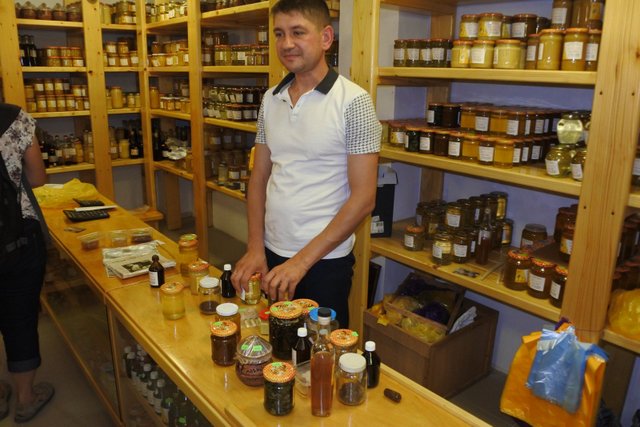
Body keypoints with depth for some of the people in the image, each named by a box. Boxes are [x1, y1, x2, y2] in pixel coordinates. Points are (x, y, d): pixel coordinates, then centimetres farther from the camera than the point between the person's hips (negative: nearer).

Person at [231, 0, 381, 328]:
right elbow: (259, 177, 8)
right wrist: (255, 248, -1)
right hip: (271, 255, 5)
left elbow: (363, 199, -15)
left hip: (326, 262, -5)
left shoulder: (353, 102, -13)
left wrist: (303, 260, -17)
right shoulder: (271, 99, 4)